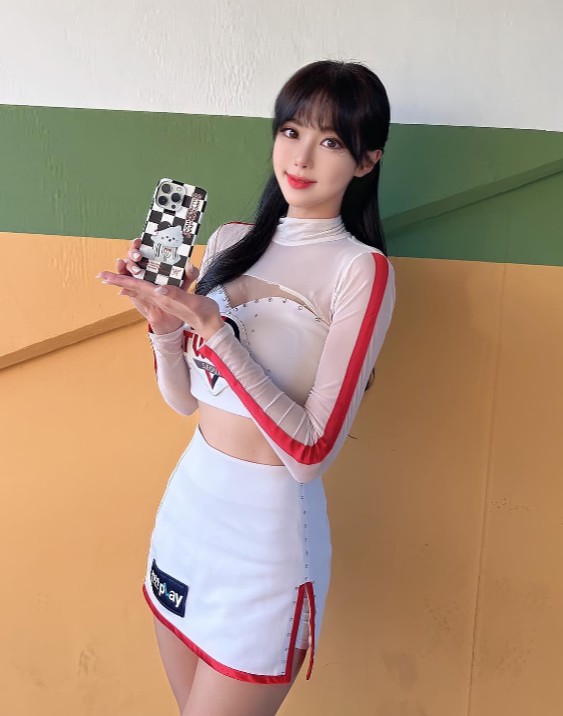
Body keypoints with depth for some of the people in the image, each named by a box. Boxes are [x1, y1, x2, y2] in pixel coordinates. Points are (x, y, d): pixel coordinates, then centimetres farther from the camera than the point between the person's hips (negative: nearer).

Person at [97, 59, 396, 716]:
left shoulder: (362, 270, -14)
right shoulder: (230, 241, 2)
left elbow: (312, 452, -20)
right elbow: (186, 398, 6)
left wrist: (212, 328, -25)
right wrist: (163, 322, -13)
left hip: (270, 526, -5)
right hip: (188, 497, 6)